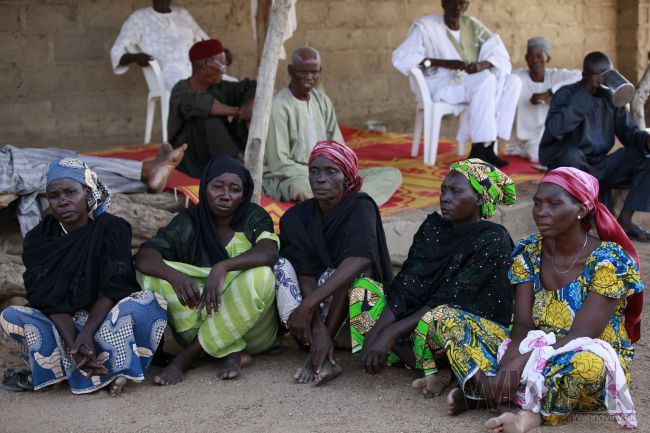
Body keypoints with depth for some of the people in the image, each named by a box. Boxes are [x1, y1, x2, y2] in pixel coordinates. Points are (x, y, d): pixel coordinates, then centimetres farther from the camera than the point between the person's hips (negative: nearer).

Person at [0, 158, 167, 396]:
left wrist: (87, 335, -31)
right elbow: (49, 302, -13)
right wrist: (72, 346, -29)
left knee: (147, 302, -29)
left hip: (103, 321, -1)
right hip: (61, 327, 2)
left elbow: (112, 289, -16)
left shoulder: (112, 229, -9)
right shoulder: (38, 239, -4)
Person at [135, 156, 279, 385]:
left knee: (260, 276, -31)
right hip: (199, 316, 2)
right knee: (153, 273, -18)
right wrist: (174, 275, -37)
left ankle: (188, 356, -21)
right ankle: (231, 353, -26)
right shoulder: (189, 222, 1)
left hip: (250, 323, -1)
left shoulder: (254, 218, -1)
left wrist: (223, 267, -40)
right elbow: (144, 256, -14)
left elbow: (269, 253, -22)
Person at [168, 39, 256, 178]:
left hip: (217, 160, 6)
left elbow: (251, 86, 7)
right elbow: (197, 103, -35)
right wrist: (236, 111, -29)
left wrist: (249, 106, -16)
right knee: (208, 117, -29)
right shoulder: (181, 90, -13)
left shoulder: (219, 88, 5)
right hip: (191, 163, -6)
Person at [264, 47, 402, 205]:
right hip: (285, 179, -7)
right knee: (301, 186, -45)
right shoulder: (279, 106, -11)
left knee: (392, 175, -7)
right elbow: (279, 164, -15)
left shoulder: (322, 100, 10)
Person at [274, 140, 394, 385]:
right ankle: (323, 359, -31)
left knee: (350, 269, -31)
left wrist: (308, 304, -42)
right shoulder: (297, 217, -5)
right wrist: (318, 327, -33)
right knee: (282, 265, -19)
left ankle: (319, 356, -26)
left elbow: (361, 259, -35)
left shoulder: (360, 207, -15)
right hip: (316, 311, 4)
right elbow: (306, 275, -17)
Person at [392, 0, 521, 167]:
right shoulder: (425, 26, -4)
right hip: (439, 85, -6)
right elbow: (400, 57, -16)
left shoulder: (473, 25, 9)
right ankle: (478, 149, -29)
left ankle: (487, 146, -22)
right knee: (485, 80, -30)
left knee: (512, 81, -16)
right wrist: (443, 63, -23)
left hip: (469, 83, 6)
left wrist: (481, 65, -22)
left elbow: (501, 57, 3)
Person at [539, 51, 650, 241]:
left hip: (601, 167, 6)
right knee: (572, 154, -38)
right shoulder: (567, 94, -10)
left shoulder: (611, 96, 8)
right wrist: (585, 94, -27)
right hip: (569, 166, -6)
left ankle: (624, 220, -11)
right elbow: (554, 129, -29)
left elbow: (628, 131, 7)